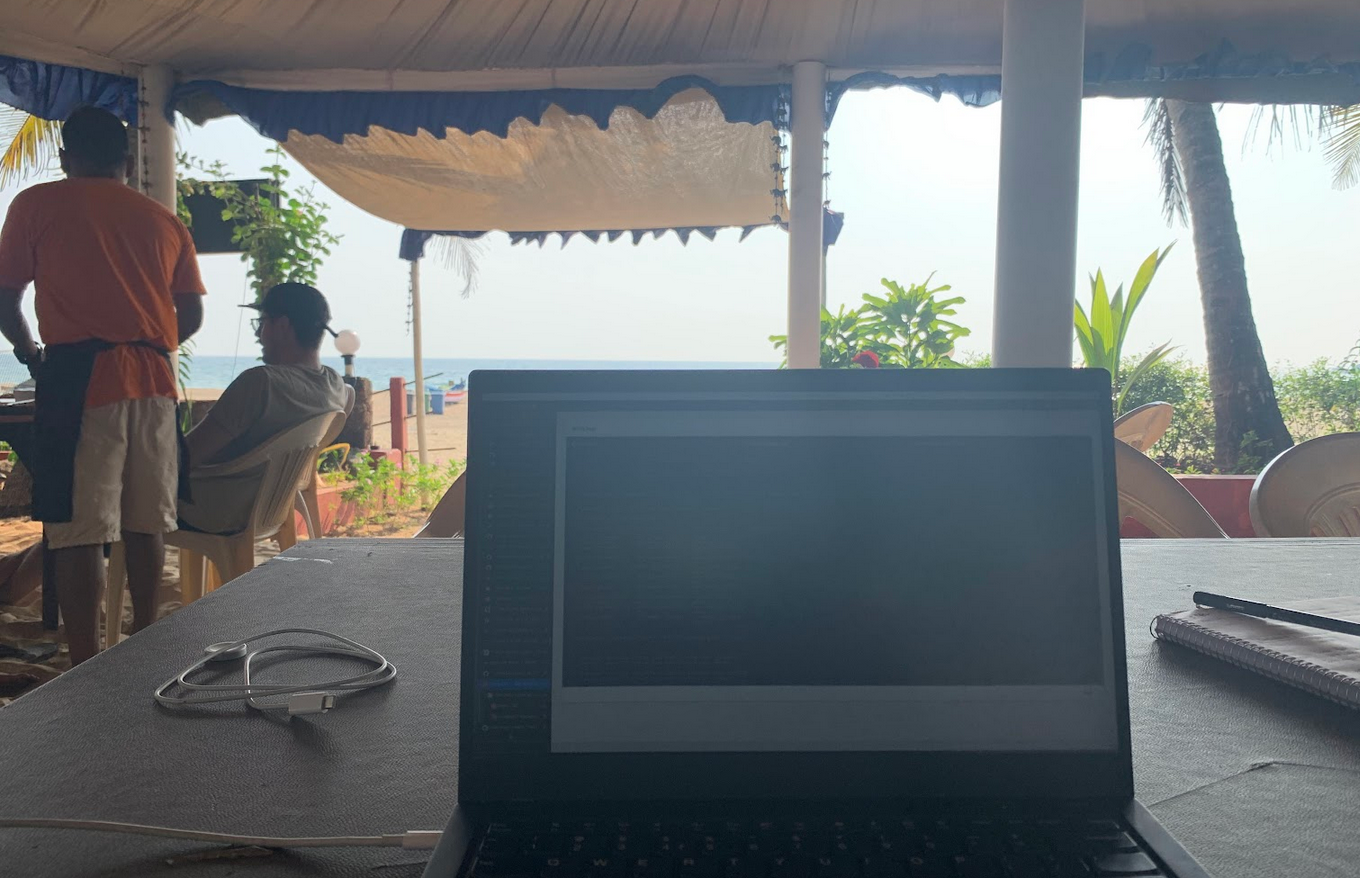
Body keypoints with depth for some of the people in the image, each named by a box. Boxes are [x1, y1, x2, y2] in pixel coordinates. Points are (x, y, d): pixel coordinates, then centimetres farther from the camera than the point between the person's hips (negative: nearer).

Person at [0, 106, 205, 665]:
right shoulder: (164, 220, 16)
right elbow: (192, 316, 13)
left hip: (79, 375, -4)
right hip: (153, 379, 4)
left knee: (78, 529, -1)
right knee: (146, 522, 13)